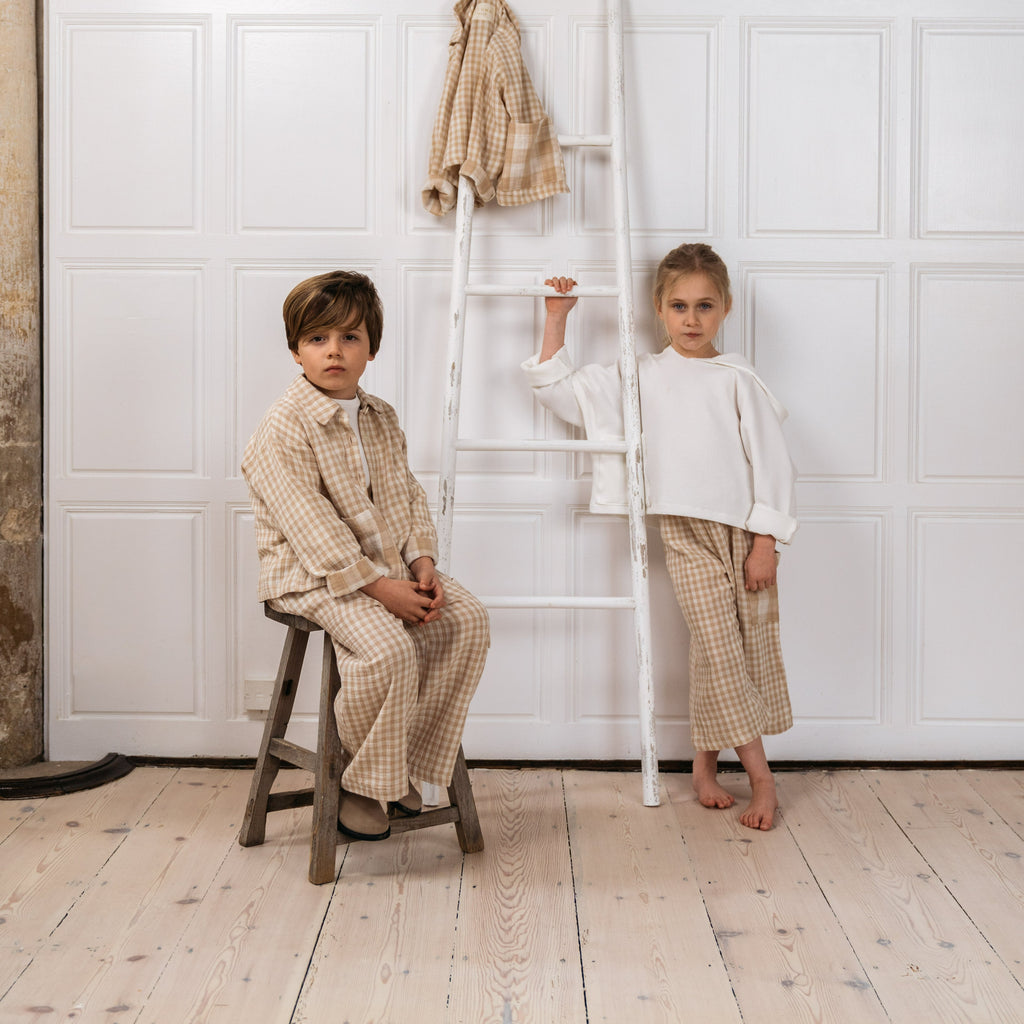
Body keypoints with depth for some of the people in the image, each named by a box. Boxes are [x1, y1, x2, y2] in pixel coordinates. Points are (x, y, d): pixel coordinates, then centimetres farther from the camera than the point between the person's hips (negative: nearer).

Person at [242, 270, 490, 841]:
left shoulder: (382, 419, 12)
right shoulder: (283, 429, -14)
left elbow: (410, 497, 14)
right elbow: (311, 527, -20)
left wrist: (422, 563, -5)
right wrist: (379, 586, -24)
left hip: (390, 566, 8)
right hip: (313, 575, -8)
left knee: (469, 618, -10)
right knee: (387, 648, -31)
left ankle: (405, 760, 3)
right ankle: (362, 783, -6)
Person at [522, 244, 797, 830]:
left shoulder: (737, 379, 1)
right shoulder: (639, 378, 9)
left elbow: (770, 461, -1)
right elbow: (560, 387, 14)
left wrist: (765, 543, -5)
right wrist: (557, 317, 9)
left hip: (744, 529, 0)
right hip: (685, 531, 0)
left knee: (754, 645, 4)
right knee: (716, 644, -9)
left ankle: (706, 763, 20)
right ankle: (759, 773, 0)